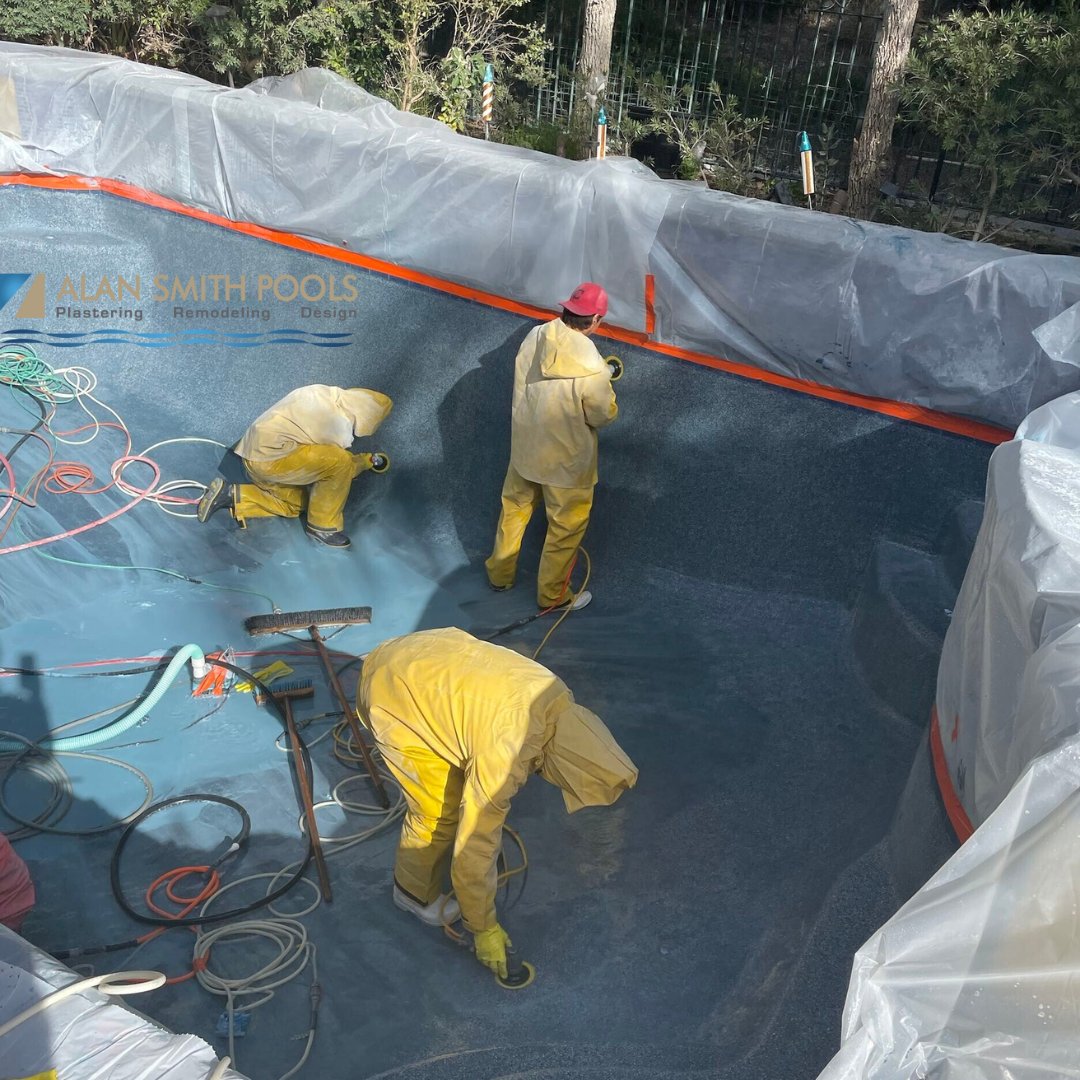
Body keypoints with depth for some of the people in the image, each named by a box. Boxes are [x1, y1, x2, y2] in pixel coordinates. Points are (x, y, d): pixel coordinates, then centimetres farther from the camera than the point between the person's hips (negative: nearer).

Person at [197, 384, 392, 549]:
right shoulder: (341, 427, -15)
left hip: (256, 451, 10)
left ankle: (233, 495, 8)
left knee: (293, 505, 21)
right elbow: (341, 466, 4)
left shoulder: (328, 394, 10)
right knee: (340, 463, -17)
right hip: (271, 456, -10)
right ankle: (322, 526, -5)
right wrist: (368, 460, 22)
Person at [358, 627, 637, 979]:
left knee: (469, 787, 17)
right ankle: (416, 892, 24)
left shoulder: (556, 696, -8)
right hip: (392, 695, -8)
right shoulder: (503, 757, -31)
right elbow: (473, 853, -20)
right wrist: (484, 929, -6)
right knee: (439, 811, -1)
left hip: (425, 657, 8)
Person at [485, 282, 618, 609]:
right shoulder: (591, 366, -29)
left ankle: (500, 573, 43)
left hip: (524, 446, 6)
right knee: (566, 526, 15)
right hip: (567, 460, -6)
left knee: (515, 508, 25)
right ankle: (552, 594, 31)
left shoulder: (534, 337, -12)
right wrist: (606, 387, 5)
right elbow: (604, 416, -16)